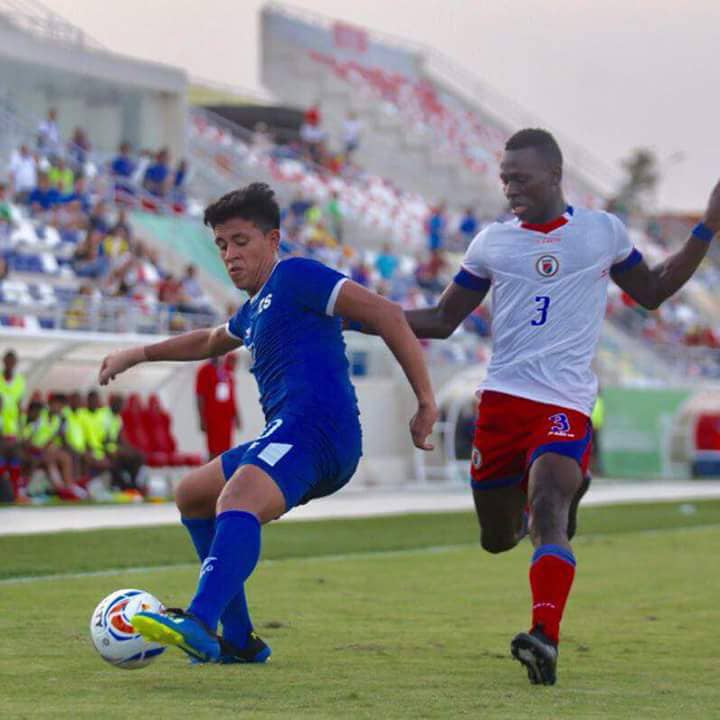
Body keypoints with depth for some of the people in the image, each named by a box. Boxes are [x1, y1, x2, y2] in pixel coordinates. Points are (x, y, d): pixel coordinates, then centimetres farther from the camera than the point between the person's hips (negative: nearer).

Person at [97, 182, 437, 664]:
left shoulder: (295, 276, -2)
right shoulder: (255, 310, 27)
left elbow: (385, 314, -10)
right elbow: (210, 342, 51)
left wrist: (426, 402, -15)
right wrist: (140, 354, 50)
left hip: (314, 426, -11)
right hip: (289, 435, 11)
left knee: (237, 501, -35)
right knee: (192, 496, 25)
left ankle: (199, 624, -57)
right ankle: (240, 641, 20)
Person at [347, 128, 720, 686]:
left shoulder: (604, 232, 6)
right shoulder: (493, 243, 9)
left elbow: (651, 292, 21)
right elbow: (442, 321, 16)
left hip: (566, 404, -3)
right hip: (502, 399, 3)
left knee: (547, 505, -28)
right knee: (497, 538, 9)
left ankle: (546, 639, -36)